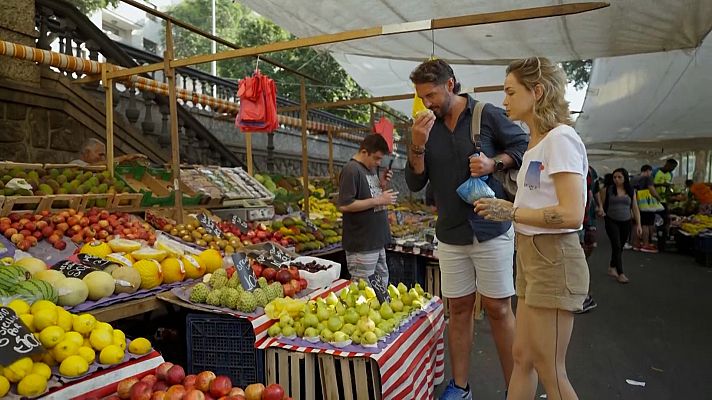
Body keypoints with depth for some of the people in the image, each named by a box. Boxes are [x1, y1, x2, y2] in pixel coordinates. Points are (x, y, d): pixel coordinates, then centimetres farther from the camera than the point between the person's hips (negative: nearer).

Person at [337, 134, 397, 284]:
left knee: (382, 285, 18)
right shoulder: (351, 170, -15)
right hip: (362, 245, -9)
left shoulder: (371, 168, 13)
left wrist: (382, 186, 1)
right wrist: (378, 200, -20)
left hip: (377, 241, 9)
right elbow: (344, 205, -22)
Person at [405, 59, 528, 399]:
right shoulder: (427, 128, 7)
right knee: (459, 309, 10)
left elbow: (524, 146, 2)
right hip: (451, 234, 4)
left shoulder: (488, 116, -4)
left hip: (491, 230, -3)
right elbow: (415, 184, 5)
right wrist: (417, 145, -11)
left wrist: (494, 162, -15)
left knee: (498, 308, 3)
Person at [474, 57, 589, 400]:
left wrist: (511, 213, -14)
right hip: (530, 256, 9)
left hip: (553, 259, -9)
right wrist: (508, 208, 3)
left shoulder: (560, 139, -14)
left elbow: (571, 214, -22)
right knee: (522, 358, 16)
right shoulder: (536, 143, 13)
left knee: (549, 371, 4)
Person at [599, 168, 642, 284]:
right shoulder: (608, 190, -1)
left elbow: (635, 208, 7)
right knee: (617, 246, -9)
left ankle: (612, 268, 30)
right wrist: (601, 211, -17)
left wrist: (638, 224, 4)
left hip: (626, 222, 3)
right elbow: (602, 205, 5)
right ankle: (620, 274, -6)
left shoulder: (631, 191, 5)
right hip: (611, 222, -3)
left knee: (620, 247, 11)